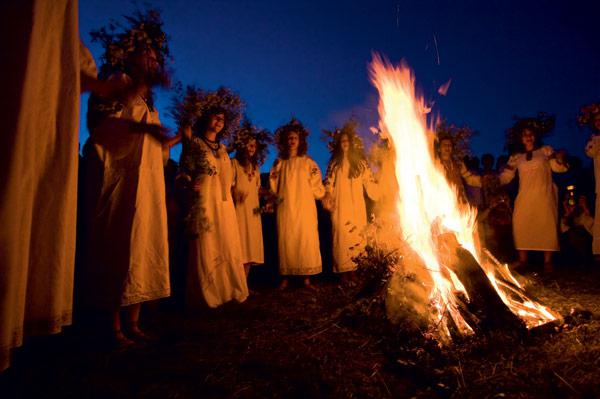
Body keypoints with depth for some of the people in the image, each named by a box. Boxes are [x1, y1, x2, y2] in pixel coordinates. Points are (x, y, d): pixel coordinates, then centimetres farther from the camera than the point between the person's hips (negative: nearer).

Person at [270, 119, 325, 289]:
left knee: (306, 240, -4)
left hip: (305, 209, 0)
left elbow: (318, 187, 7)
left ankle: (306, 278, 2)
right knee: (286, 241, -2)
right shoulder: (279, 163, 12)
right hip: (286, 209, 1)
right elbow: (274, 187, 11)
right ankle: (285, 278, 5)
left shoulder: (308, 162, 9)